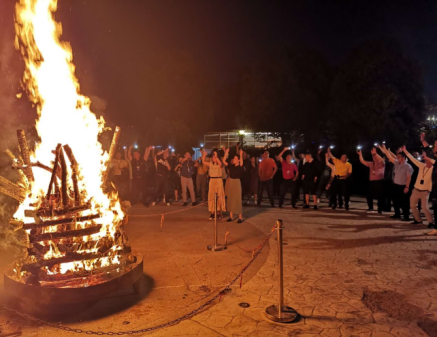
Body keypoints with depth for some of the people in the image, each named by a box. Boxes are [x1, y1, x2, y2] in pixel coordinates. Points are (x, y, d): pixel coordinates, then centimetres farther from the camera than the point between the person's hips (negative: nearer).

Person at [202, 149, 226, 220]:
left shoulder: (220, 164, -2)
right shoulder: (210, 164, 10)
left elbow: (220, 163, -25)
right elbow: (203, 161, 1)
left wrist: (216, 155, -27)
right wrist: (204, 155, -9)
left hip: (219, 180, -4)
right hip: (212, 180, 4)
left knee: (219, 196, -3)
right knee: (211, 196, 3)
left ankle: (219, 212, 5)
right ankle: (212, 212, 9)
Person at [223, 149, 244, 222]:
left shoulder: (240, 167, -6)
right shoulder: (231, 166, 6)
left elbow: (241, 163, -28)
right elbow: (224, 161, 1)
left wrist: (241, 155, -32)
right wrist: (226, 153, -4)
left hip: (236, 183, -5)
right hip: (230, 182, 5)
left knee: (238, 199, -3)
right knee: (230, 199, 8)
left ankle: (240, 217, 3)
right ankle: (231, 216, 16)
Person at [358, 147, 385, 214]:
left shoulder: (381, 164, -2)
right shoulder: (371, 164, 14)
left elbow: (381, 160, -24)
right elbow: (362, 161, 10)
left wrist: (375, 153, -29)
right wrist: (360, 154, -2)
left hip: (379, 182, -5)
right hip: (372, 182, 6)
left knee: (379, 196, -1)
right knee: (369, 195, 10)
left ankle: (380, 210, 9)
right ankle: (371, 208, 27)